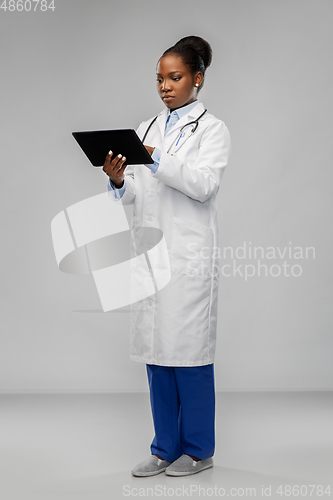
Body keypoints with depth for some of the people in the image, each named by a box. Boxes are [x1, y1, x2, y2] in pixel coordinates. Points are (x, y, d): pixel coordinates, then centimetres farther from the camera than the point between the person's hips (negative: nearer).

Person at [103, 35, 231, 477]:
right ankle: (166, 448, 19)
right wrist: (118, 180, -11)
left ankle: (198, 450, 13)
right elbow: (137, 194, 11)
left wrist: (155, 158, -25)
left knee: (189, 352, -2)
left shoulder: (212, 129, 0)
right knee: (156, 351, 8)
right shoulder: (147, 129, 16)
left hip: (190, 254, -5)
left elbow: (204, 184, -15)